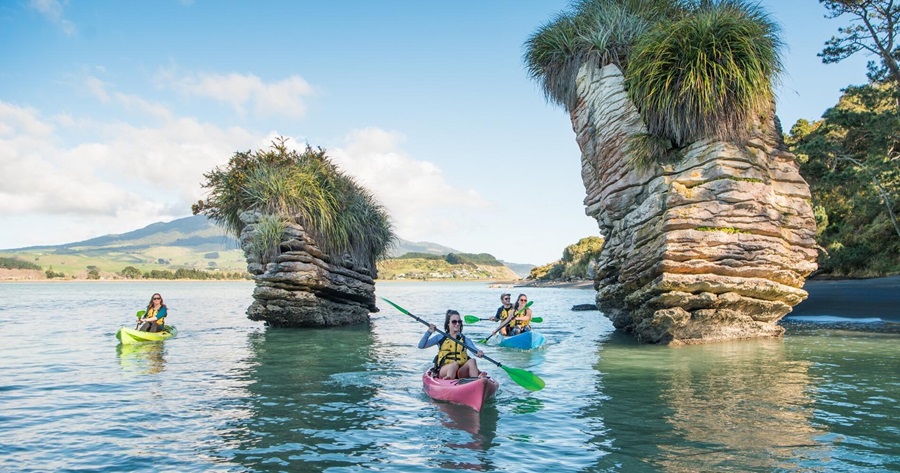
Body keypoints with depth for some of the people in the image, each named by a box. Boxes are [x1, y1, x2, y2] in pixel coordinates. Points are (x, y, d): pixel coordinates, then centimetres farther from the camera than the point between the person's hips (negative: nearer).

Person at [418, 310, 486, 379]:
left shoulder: (465, 339, 17)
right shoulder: (440, 338, 13)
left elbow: (474, 350, -1)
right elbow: (421, 346, 7)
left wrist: (479, 353, -25)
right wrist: (429, 332, -8)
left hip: (461, 371, 2)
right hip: (444, 370, -2)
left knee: (472, 361, -27)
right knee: (455, 364, -34)